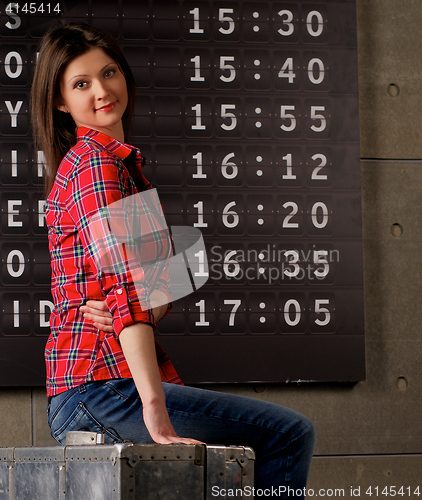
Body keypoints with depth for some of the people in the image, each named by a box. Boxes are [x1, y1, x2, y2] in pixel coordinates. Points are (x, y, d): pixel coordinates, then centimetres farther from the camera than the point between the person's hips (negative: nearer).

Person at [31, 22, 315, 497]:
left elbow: (161, 286, 13)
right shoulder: (97, 162, -10)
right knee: (290, 433, -11)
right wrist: (154, 406, -30)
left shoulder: (119, 160, 21)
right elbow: (125, 286, -22)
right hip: (102, 389, -10)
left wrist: (151, 303, -12)